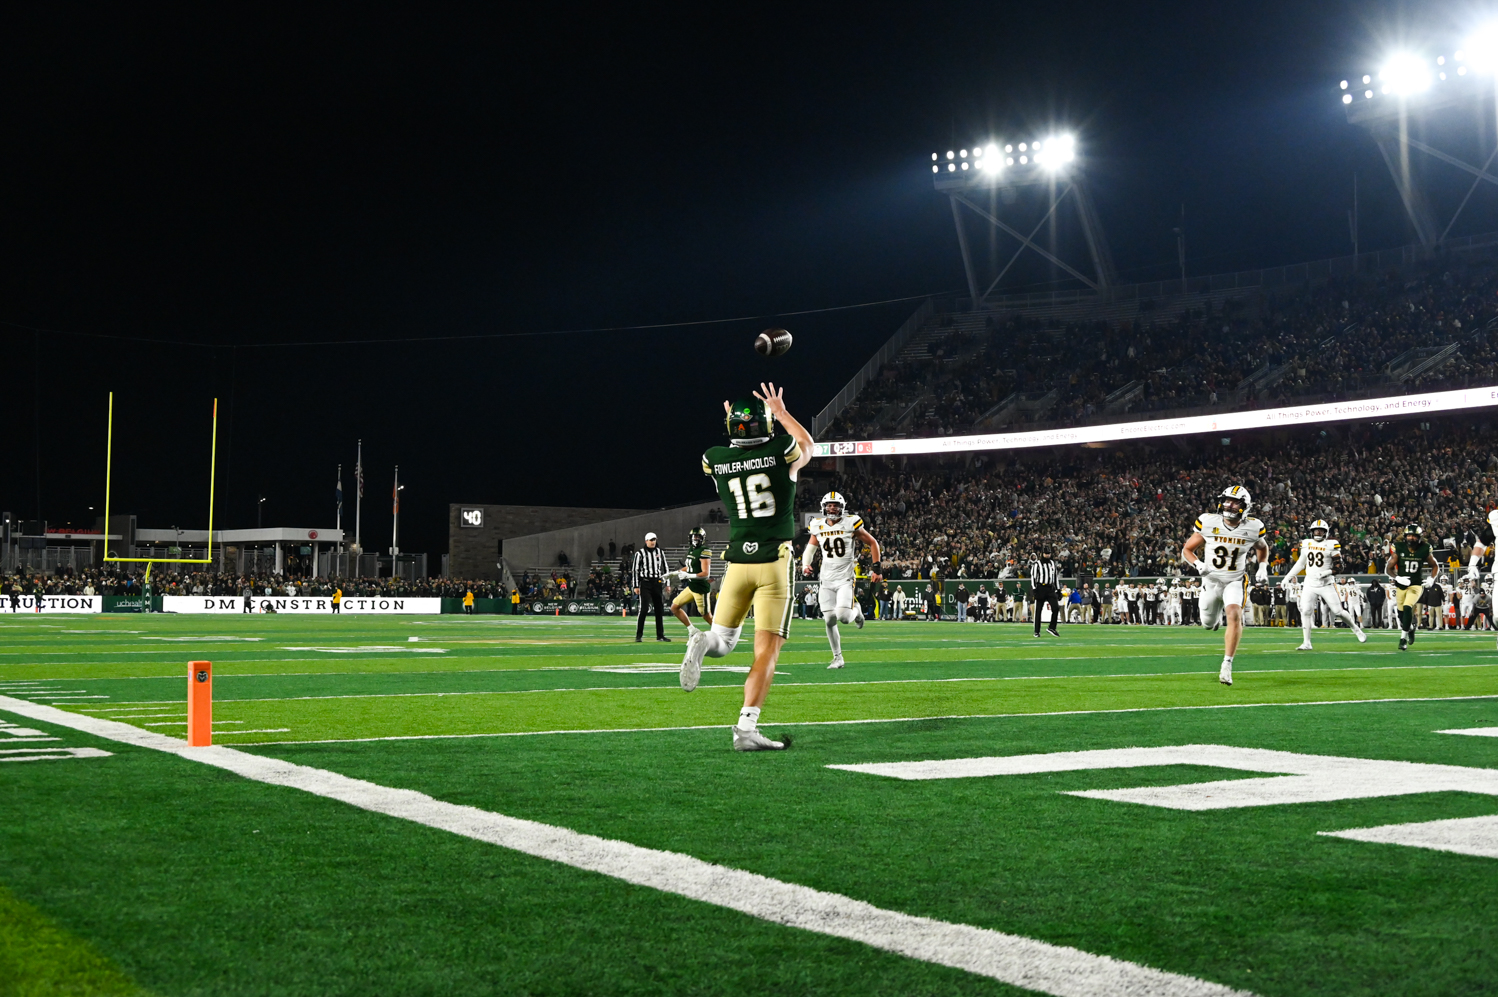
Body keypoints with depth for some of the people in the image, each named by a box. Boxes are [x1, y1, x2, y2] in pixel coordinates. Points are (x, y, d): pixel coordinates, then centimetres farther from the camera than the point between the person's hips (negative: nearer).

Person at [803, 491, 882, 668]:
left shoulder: (850, 524, -6)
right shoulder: (818, 527, 4)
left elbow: (873, 543, 3)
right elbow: (810, 549, 17)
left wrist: (876, 568, -1)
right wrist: (805, 565, -3)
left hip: (845, 578, -3)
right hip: (826, 579, 3)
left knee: (843, 616, -18)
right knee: (830, 620, -1)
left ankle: (856, 610, 19)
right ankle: (837, 657, 13)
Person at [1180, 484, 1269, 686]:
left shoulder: (1253, 528, -10)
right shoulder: (1208, 523, -13)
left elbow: (1262, 548, 14)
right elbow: (1187, 550, -4)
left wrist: (1263, 567, -1)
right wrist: (1198, 564, -23)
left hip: (1235, 581, -1)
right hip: (1211, 580, 1)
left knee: (1234, 616, -26)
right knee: (1208, 623, 15)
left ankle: (1227, 664, -21)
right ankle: (1219, 611, 54)